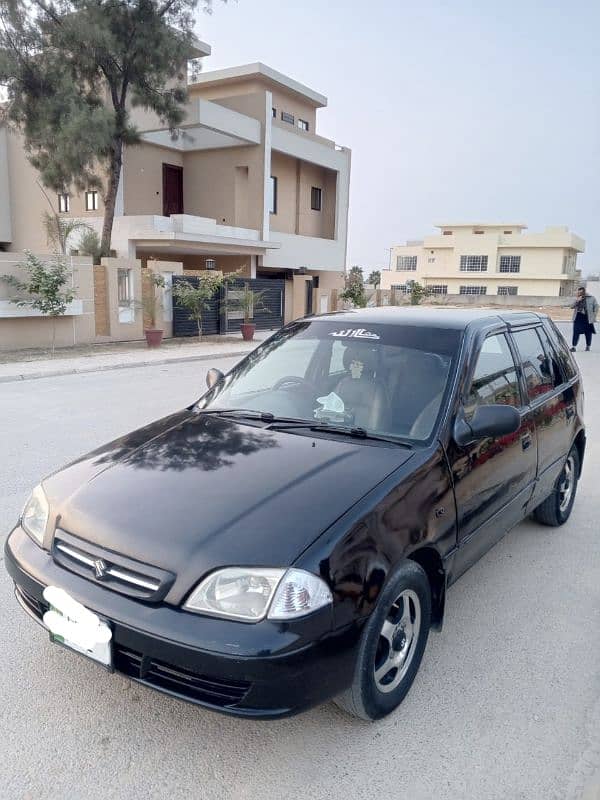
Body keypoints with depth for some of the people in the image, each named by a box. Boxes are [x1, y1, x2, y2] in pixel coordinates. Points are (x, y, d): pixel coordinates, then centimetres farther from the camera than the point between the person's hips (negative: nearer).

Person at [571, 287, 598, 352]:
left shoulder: (591, 298, 0)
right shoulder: (577, 299, 7)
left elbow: (596, 307, 4)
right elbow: (572, 306, 0)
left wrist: (593, 316, -3)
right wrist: (577, 301, -15)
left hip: (587, 318, -1)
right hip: (578, 317, 1)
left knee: (588, 333, 7)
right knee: (576, 332, -6)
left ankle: (588, 346, 22)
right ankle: (574, 346, -4)